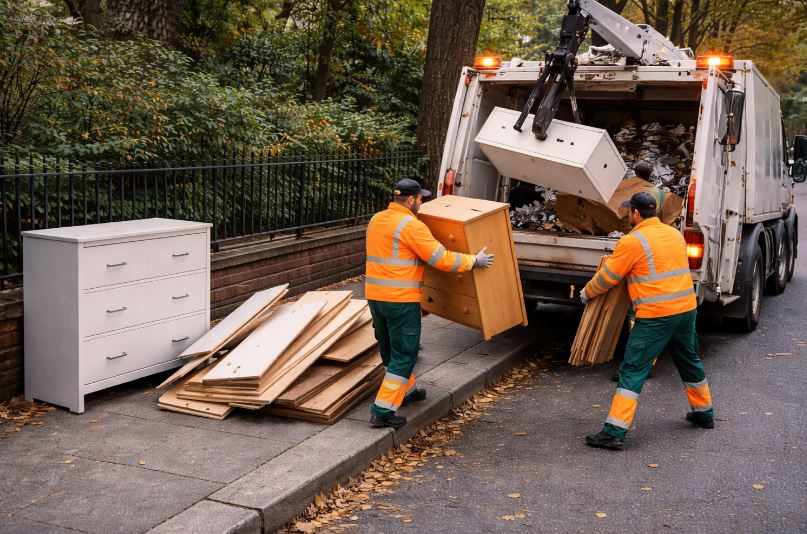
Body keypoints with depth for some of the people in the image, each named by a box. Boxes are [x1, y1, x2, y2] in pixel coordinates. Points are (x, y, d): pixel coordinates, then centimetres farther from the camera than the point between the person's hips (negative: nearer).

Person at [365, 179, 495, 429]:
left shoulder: (376, 220, 10)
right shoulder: (411, 226, -15)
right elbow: (442, 259, -17)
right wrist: (474, 261, -4)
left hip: (375, 296, 8)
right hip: (401, 299, -8)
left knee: (390, 349, 22)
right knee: (404, 355, 0)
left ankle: (406, 391, 41)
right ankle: (383, 410, -3)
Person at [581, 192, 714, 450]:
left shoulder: (633, 241, -10)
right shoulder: (675, 234, 12)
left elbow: (606, 278, -4)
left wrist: (586, 293, 14)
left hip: (655, 316, -7)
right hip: (686, 308, 7)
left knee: (633, 371, -5)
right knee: (690, 362, 26)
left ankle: (614, 432, -7)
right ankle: (704, 413, 43)